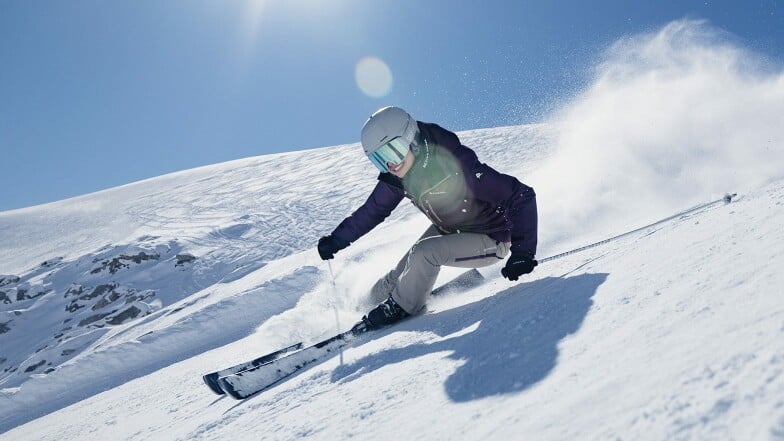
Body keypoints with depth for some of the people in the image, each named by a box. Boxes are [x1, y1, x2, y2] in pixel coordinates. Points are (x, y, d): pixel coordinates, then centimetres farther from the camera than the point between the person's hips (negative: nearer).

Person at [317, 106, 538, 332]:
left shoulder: (455, 165, -34)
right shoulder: (397, 178, -14)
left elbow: (521, 196, -30)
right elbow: (373, 210, 5)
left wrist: (522, 252, -38)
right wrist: (337, 240, -1)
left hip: (491, 241, -6)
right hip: (448, 230, 7)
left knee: (423, 253, -26)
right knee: (401, 275, -1)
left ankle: (396, 309, -3)